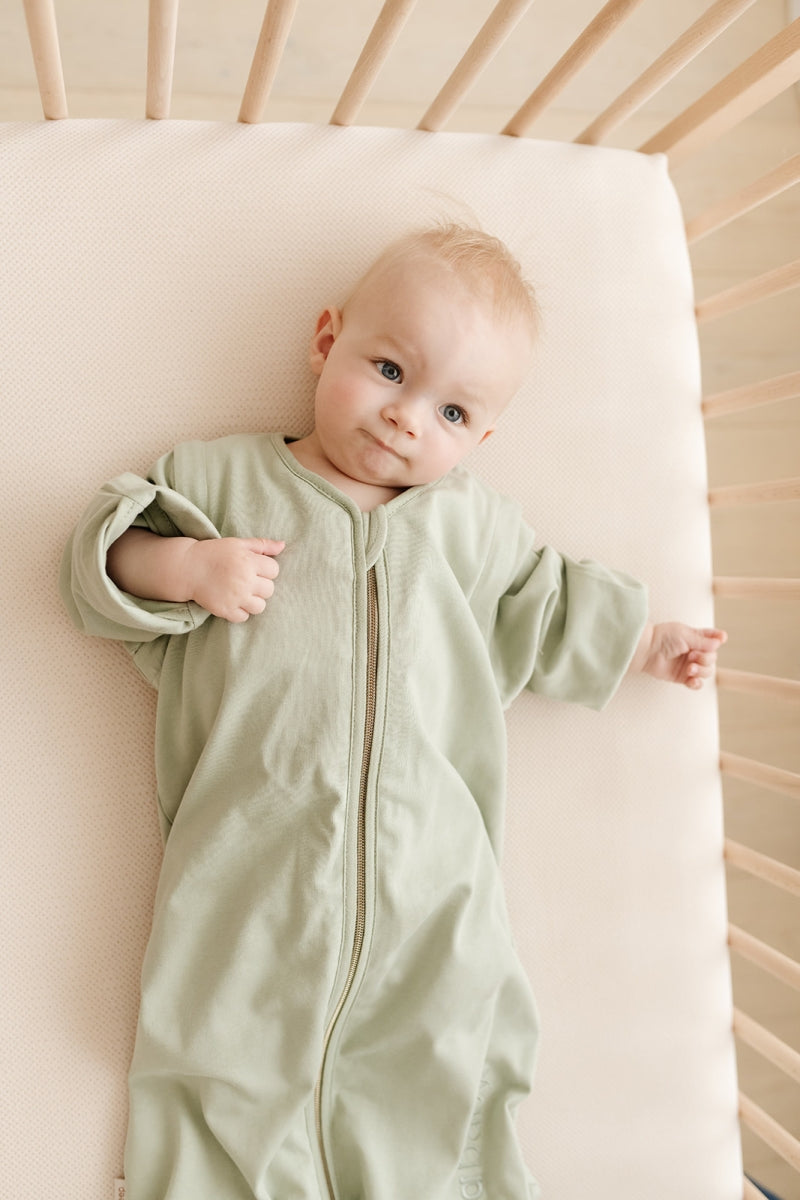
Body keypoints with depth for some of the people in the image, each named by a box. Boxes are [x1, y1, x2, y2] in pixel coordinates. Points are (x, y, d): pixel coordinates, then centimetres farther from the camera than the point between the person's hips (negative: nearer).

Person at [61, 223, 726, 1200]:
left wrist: (645, 643, 29)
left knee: (437, 1110, 4)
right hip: (247, 880, -1)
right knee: (229, 1097, -1)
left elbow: (539, 610, 28)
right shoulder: (223, 478, 9)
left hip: (427, 876, 2)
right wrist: (187, 566, -11)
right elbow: (100, 561, 6)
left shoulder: (471, 520, 16)